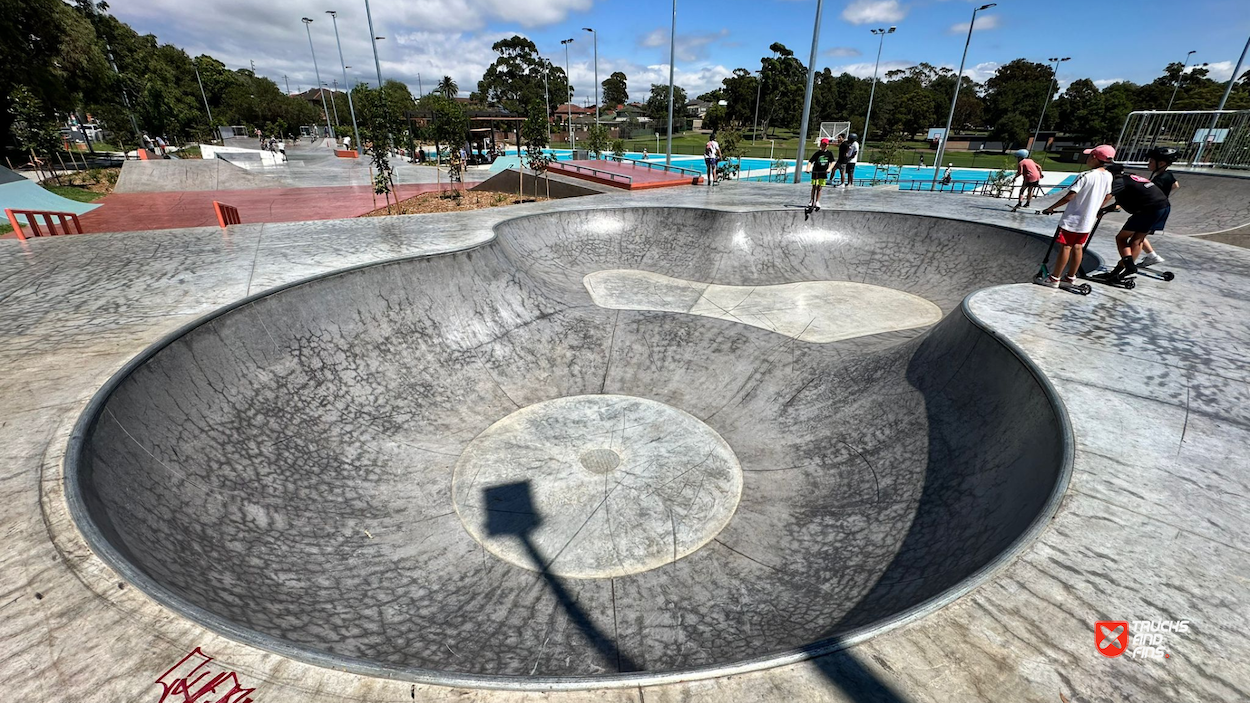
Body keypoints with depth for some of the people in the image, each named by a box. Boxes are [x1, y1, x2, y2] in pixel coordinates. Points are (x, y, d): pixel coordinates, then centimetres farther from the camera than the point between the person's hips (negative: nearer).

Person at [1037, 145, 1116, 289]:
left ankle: (1054, 278, 1)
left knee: (1065, 247, -3)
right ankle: (1070, 278, 18)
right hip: (1089, 220, 7)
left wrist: (1051, 208, -11)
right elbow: (1108, 197, 15)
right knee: (1077, 247, 12)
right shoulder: (1109, 176, 5)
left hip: (1073, 219, -7)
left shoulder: (1085, 176, -17)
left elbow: (1069, 197, -20)